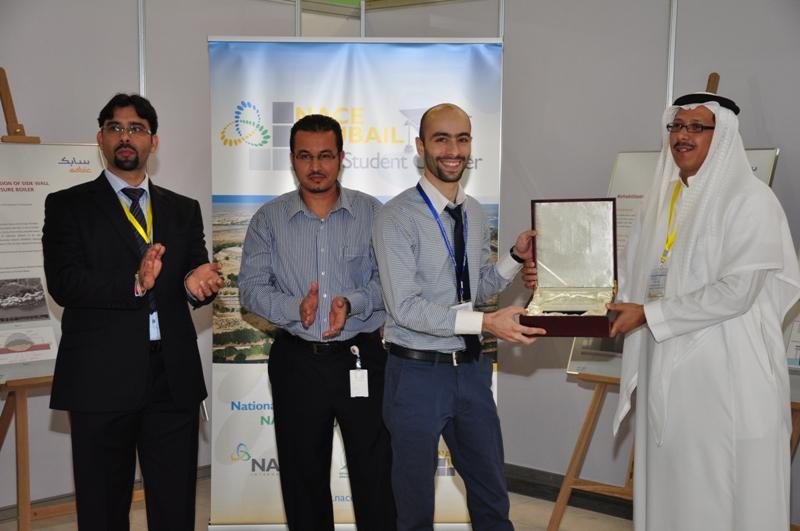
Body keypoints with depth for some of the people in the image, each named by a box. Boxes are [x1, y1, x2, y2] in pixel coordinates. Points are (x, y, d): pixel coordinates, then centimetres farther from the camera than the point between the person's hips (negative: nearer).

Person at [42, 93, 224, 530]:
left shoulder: (183, 210, 15)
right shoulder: (67, 206, 4)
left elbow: (196, 277, 9)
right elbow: (63, 283, -8)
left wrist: (199, 282, -16)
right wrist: (134, 282, -23)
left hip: (174, 379, 3)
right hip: (102, 379, -2)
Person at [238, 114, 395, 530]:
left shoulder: (372, 213, 1)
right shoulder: (268, 219, 2)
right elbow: (250, 287, -3)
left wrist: (351, 303, -22)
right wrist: (296, 308, -21)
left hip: (361, 357, -1)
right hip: (296, 360, 1)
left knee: (375, 471, 3)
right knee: (303, 473, 13)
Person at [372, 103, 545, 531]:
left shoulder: (475, 214, 7)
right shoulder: (397, 217, -15)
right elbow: (405, 307, -22)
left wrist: (516, 257, -2)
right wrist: (486, 322, -28)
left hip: (471, 367, 6)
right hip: (418, 372, -6)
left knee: (491, 494, 19)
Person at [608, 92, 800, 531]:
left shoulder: (749, 199, -10)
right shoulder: (663, 198, 12)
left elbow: (736, 292, -18)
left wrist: (649, 314, -15)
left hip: (724, 373, -7)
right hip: (667, 368, 7)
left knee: (721, 490, 1)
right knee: (669, 484, 12)